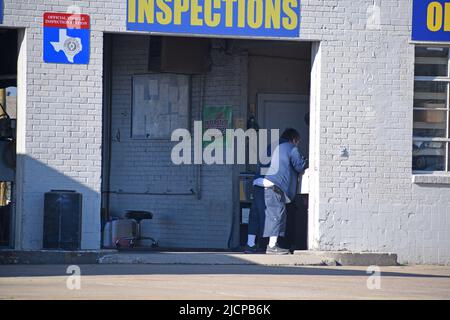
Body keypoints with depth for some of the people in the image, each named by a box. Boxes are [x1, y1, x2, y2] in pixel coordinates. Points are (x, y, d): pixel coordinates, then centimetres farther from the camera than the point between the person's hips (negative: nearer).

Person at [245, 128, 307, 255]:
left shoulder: (271, 147, 25)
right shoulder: (291, 149, 3)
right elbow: (300, 167, 1)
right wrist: (304, 160, 24)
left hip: (258, 183, 8)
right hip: (273, 187, -8)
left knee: (255, 214, 9)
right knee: (276, 213, -2)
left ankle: (250, 244, 9)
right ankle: (272, 246, -4)